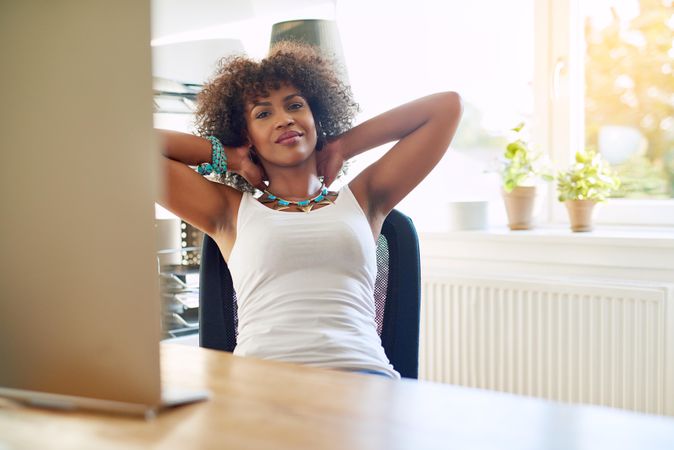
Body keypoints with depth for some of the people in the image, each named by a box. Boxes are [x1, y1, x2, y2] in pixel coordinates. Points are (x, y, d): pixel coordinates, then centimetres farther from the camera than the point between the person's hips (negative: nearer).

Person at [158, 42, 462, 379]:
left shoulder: (362, 199, 21)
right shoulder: (232, 211, 19)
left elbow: (447, 105, 22)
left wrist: (344, 145, 23)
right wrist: (225, 155, 21)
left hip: (360, 373, 1)